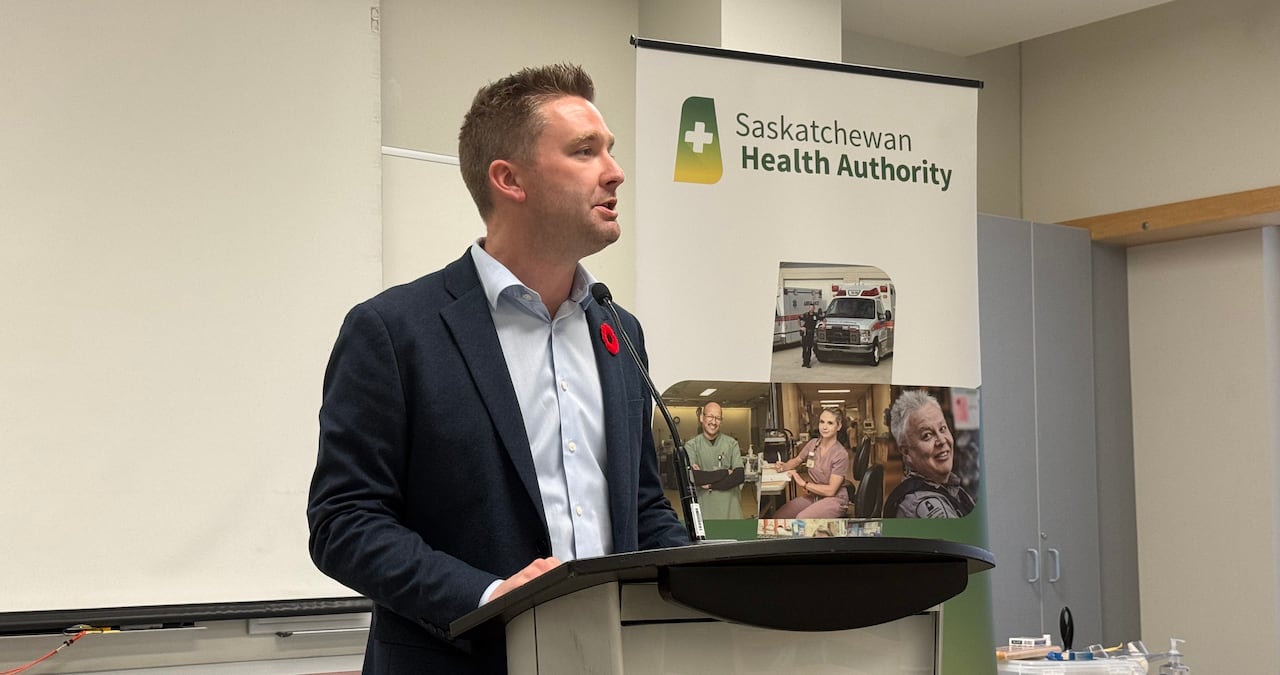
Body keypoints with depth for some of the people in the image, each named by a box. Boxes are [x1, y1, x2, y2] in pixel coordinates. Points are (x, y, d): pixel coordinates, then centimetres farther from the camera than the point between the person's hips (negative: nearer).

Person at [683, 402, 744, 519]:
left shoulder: (732, 443, 5)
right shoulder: (691, 445, 1)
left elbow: (739, 475, -5)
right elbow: (692, 477, -11)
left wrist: (711, 485, -10)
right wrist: (725, 473, -7)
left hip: (730, 506, 1)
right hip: (702, 506, -1)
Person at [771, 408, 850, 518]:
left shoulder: (841, 454, -17)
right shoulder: (812, 444, 1)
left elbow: (831, 490, -18)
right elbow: (796, 461, 22)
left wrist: (803, 483, -16)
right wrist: (784, 466, 0)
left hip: (834, 499, -6)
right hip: (813, 496, 6)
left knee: (801, 518, -33)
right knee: (777, 516, -12)